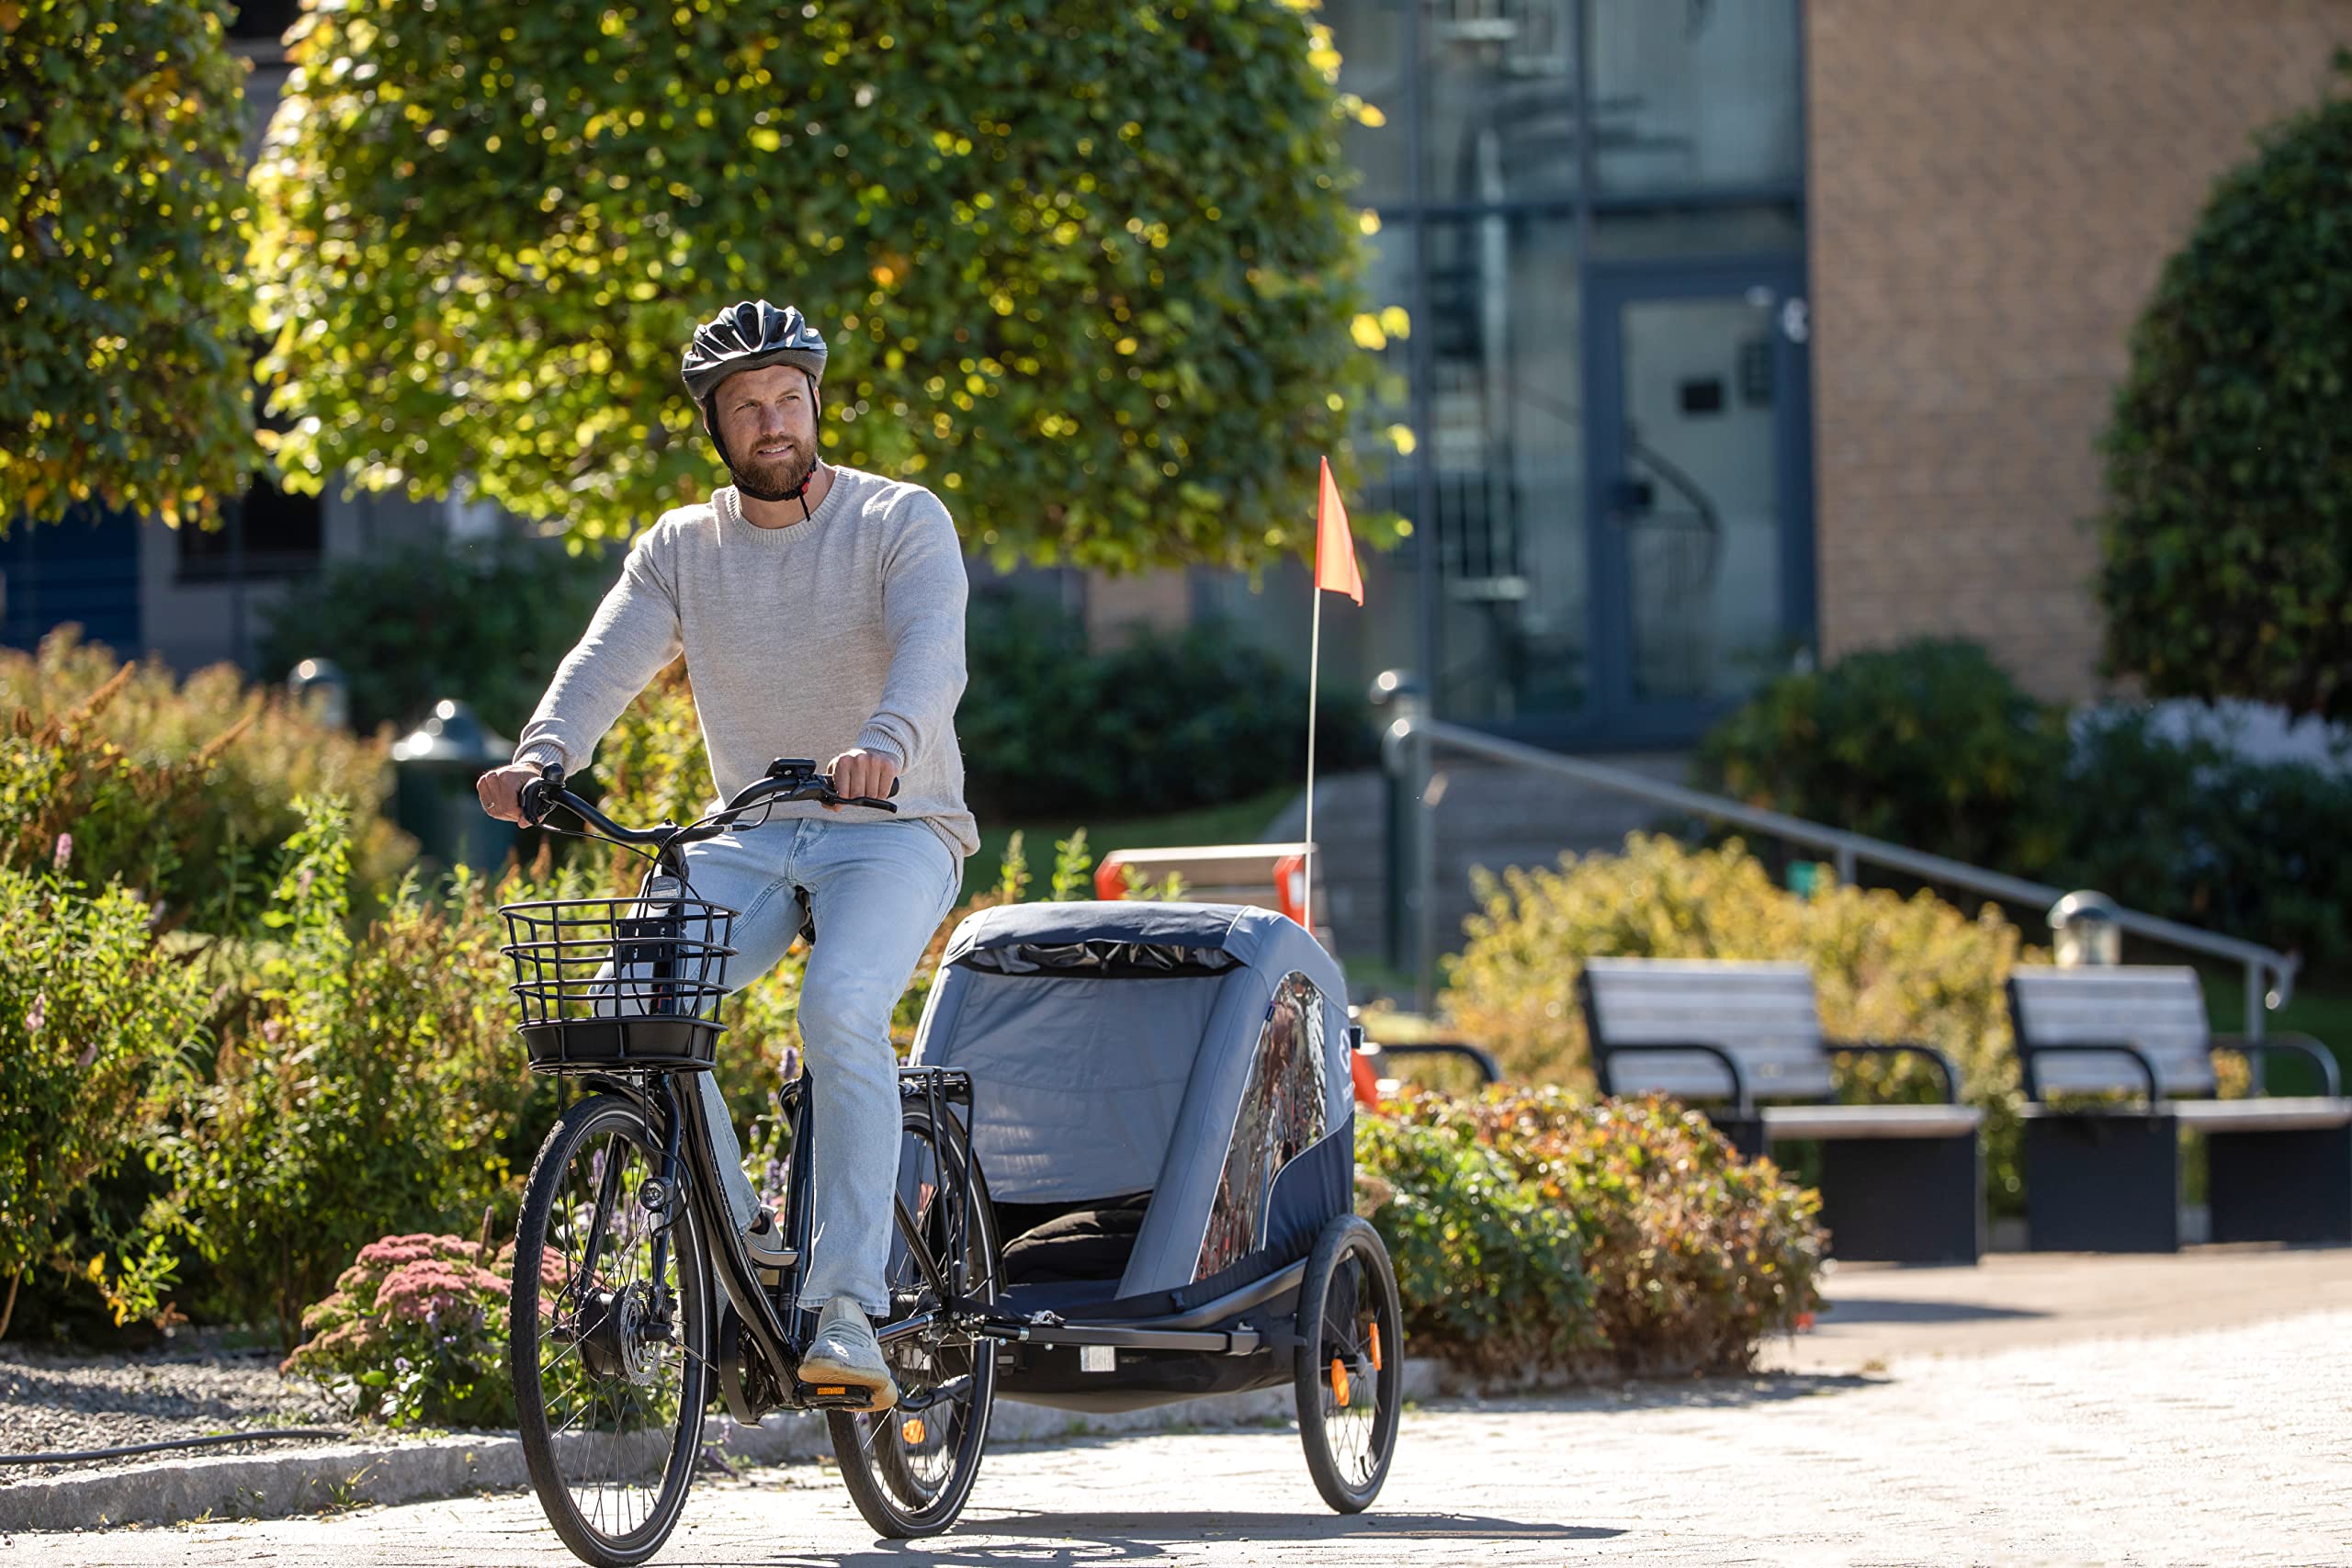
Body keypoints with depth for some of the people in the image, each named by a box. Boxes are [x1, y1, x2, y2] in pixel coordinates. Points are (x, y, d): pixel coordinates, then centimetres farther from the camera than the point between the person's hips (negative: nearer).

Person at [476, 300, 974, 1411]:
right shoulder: (681, 548, 6)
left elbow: (933, 652, -24)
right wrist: (543, 757, -31)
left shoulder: (901, 522, -6)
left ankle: (848, 1311, -33)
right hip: (753, 835, 4)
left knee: (840, 1007, -33)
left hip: (892, 830, -4)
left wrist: (886, 744, -46)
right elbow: (607, 660, -9)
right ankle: (737, 1238, -7)